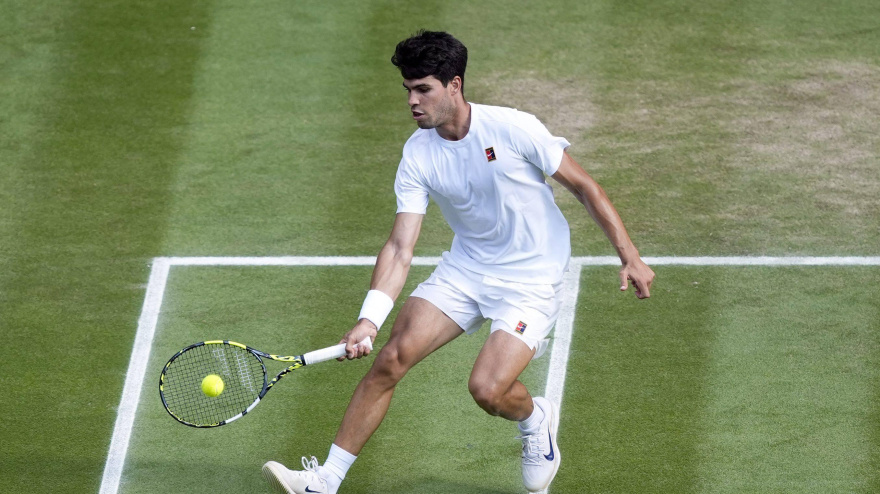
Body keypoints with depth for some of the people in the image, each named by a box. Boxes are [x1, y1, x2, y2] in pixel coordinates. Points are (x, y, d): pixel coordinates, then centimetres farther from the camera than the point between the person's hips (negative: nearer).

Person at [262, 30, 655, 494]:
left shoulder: (512, 129, -20)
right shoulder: (417, 155, -8)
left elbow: (584, 186, -10)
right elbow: (400, 246, -11)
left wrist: (630, 258, -12)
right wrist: (369, 320, -24)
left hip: (530, 280, -4)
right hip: (464, 269, 4)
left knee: (487, 389, -21)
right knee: (391, 358, -10)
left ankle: (535, 418, 16)